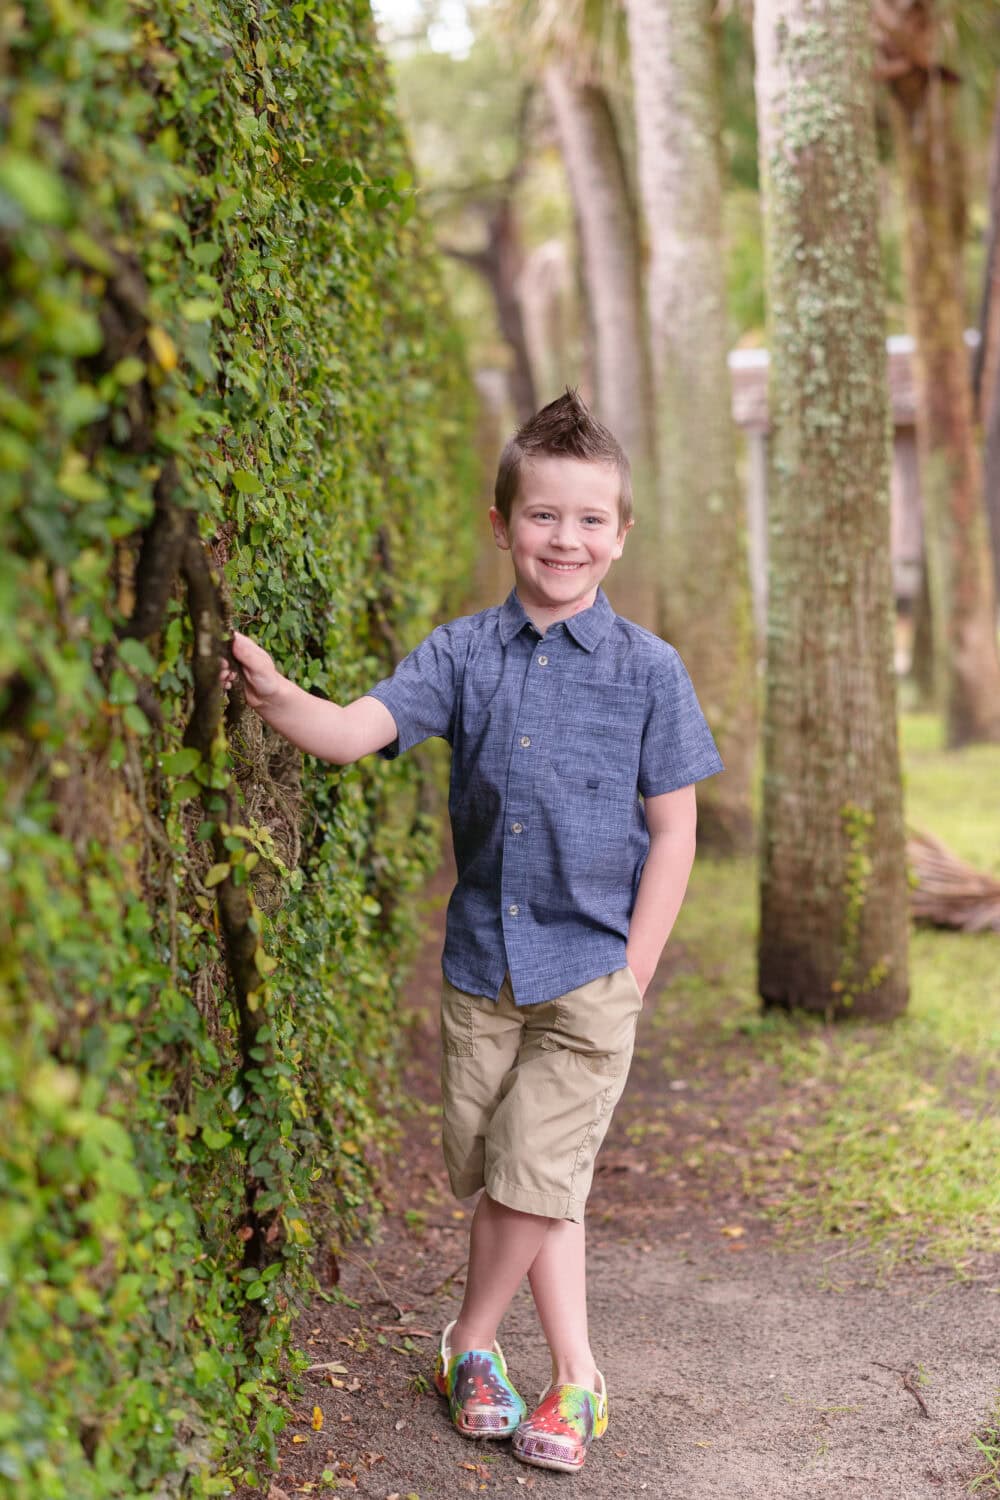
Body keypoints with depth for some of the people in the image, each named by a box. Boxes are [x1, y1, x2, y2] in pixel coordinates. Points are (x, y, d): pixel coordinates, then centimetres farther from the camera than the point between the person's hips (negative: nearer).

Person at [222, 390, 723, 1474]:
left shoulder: (648, 671, -5)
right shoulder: (461, 654, 1)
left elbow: (673, 831, -3)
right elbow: (354, 731, -12)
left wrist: (631, 972, -7)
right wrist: (276, 695, -33)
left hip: (591, 969, -3)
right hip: (480, 964, 3)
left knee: (532, 1176, -3)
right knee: (507, 1181, 10)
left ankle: (469, 1344, 24)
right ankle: (575, 1379, 27)